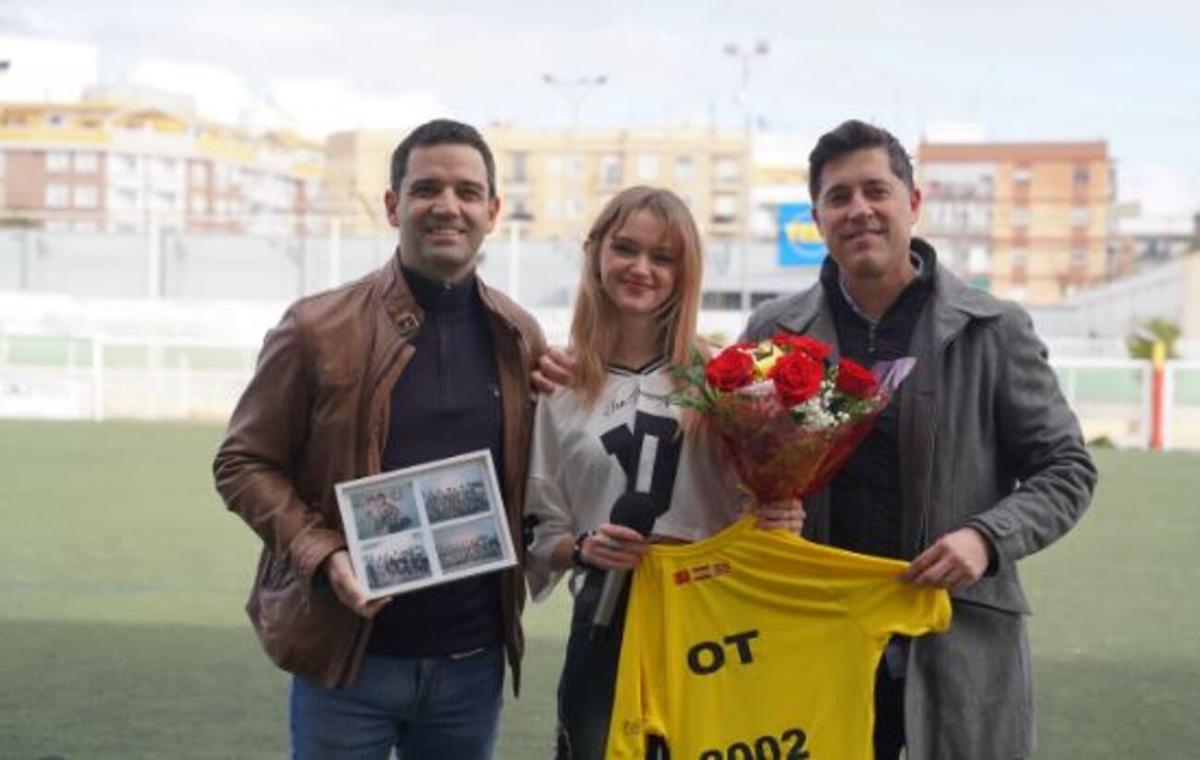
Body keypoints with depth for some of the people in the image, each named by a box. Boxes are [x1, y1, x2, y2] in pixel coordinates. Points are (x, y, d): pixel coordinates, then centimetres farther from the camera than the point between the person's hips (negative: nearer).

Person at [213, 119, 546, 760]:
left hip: (473, 659, 3)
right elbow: (243, 463, -2)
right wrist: (323, 557, -16)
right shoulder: (318, 328, -5)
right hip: (346, 656, -3)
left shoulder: (520, 339, 5)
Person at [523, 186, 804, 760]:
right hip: (606, 625, 0)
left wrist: (782, 521, -13)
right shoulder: (559, 387, 3)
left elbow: (760, 504, 9)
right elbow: (540, 534, 6)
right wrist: (581, 548, -14)